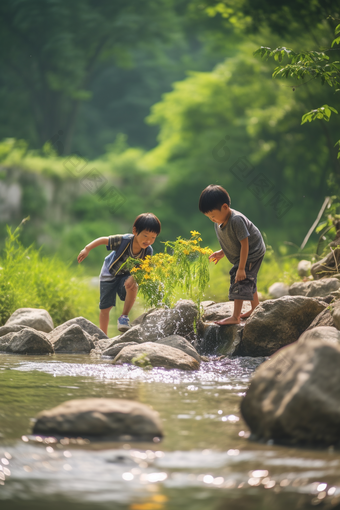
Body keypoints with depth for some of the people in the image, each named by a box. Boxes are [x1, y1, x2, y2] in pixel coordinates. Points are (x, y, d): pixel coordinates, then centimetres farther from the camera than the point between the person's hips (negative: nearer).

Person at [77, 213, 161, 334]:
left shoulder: (147, 251, -23)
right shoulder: (124, 241, -32)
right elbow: (103, 240, -20)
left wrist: (134, 277, -40)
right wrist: (87, 249, -23)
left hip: (126, 275, 1)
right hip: (109, 274, -1)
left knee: (133, 287, -34)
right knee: (105, 308, 2)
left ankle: (124, 317, -14)